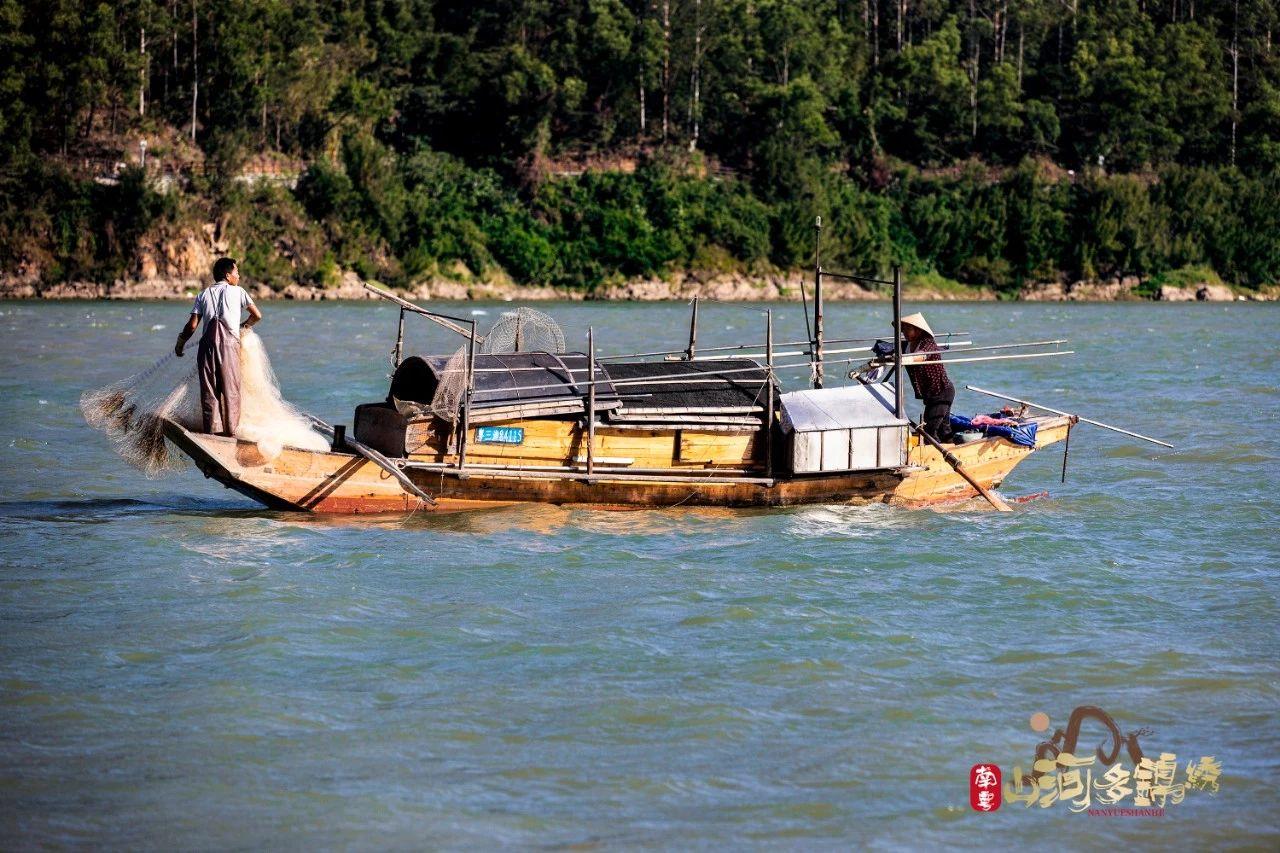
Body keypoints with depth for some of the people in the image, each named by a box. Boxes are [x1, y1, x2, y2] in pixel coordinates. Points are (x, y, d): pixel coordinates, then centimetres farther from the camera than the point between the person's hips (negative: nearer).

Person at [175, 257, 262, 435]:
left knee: (209, 388, 4)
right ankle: (230, 429, 1)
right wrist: (245, 325, 30)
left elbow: (192, 325, 6)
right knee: (230, 389, 3)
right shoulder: (237, 292, 9)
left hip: (208, 342, 2)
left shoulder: (203, 295, 14)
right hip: (229, 342, -2)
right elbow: (257, 315, 8)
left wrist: (180, 344, 19)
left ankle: (213, 428, 0)